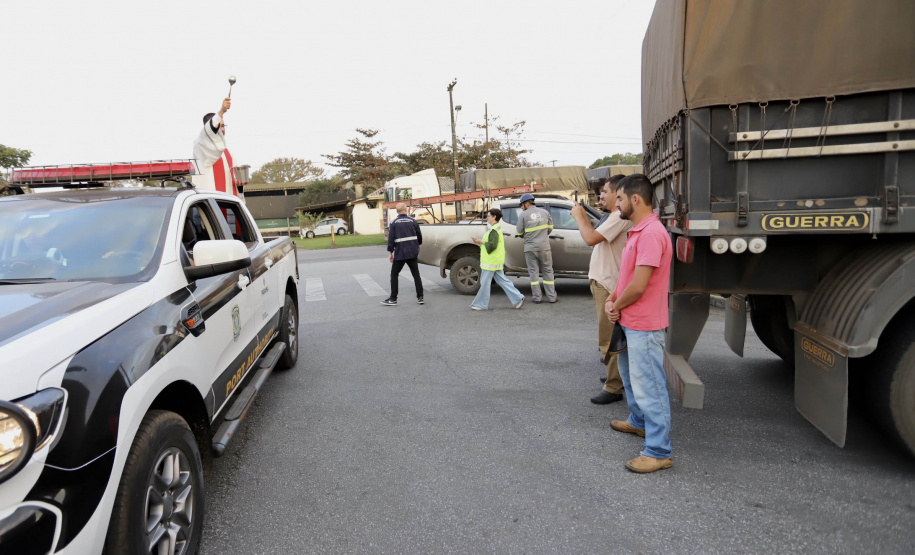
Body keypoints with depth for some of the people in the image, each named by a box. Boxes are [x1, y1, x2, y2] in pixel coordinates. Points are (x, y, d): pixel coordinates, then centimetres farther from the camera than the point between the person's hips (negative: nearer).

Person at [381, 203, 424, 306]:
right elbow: (419, 237, 8)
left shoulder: (394, 223, -3)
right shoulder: (413, 221, 3)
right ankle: (420, 297, 9)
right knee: (416, 274, 9)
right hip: (412, 253, 2)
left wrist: (390, 252, -1)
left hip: (400, 253, -2)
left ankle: (393, 299, 7)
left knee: (394, 275, 8)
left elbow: (391, 239, -7)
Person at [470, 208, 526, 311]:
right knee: (502, 280, 11)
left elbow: (492, 245, -26)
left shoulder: (494, 230, -17)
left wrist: (482, 242, -14)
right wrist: (481, 242, 8)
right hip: (495, 261, 10)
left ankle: (481, 304, 8)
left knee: (485, 282, -1)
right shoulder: (496, 228, 16)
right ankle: (518, 298, 10)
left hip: (492, 261, -10)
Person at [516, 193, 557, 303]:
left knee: (533, 272, 6)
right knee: (547, 271, 10)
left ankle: (537, 298, 6)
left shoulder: (523, 215, -6)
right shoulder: (544, 212, 3)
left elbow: (519, 233, -2)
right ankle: (552, 297, 11)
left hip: (530, 248, -2)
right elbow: (550, 228, 10)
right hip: (544, 247, 2)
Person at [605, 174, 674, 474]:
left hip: (643, 326, -11)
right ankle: (638, 421, 45)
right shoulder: (636, 231, 11)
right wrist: (612, 300, 1)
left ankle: (658, 452, 9)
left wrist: (616, 305, -10)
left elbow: (638, 285, -26)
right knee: (630, 375, 26)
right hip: (629, 322, 11)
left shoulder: (651, 234, -23)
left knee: (649, 387, -2)